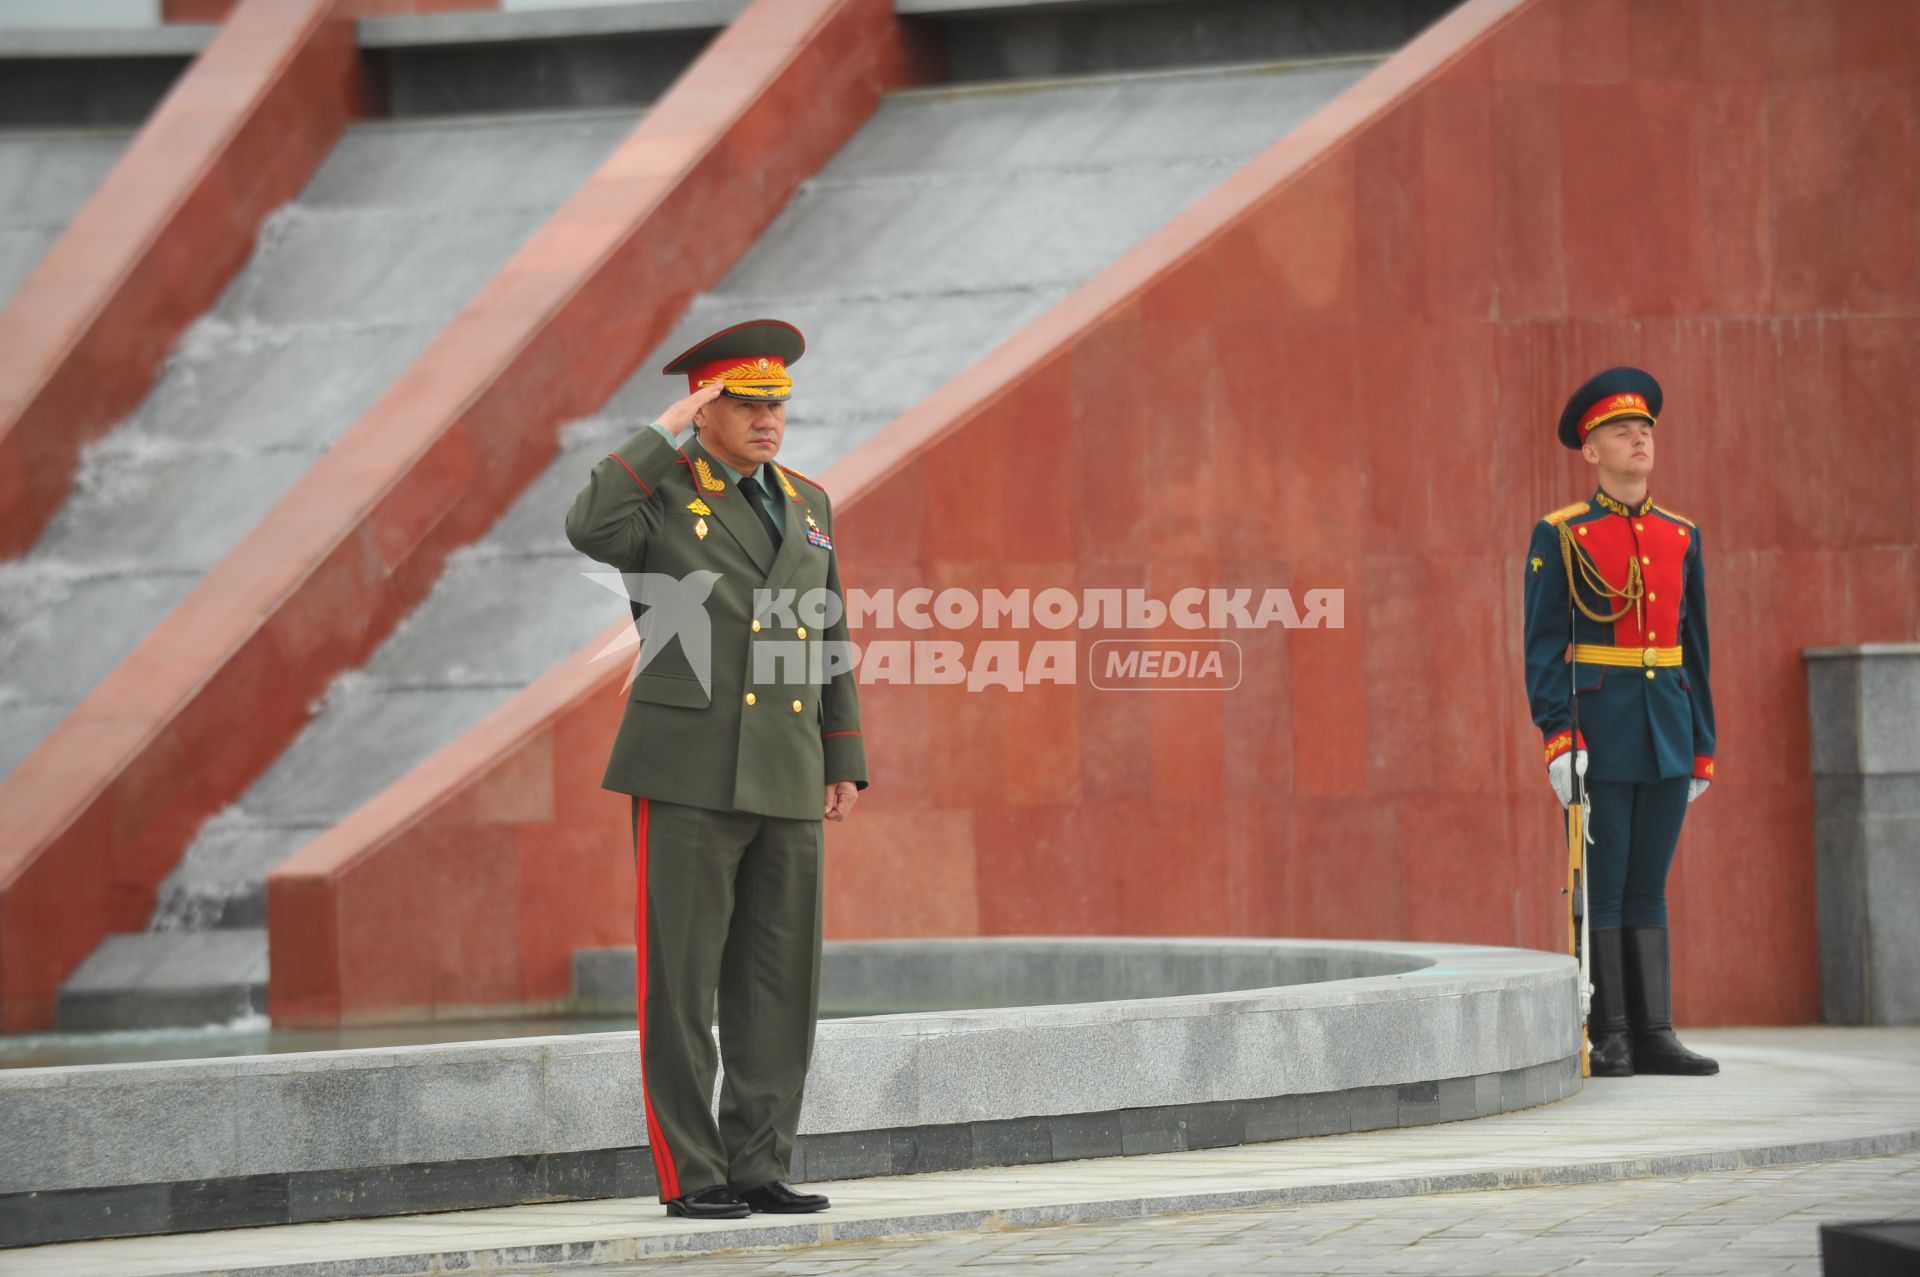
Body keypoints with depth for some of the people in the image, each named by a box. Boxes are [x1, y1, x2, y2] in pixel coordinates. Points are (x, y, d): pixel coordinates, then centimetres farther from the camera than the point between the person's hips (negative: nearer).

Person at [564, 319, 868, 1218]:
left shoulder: (805, 504, 15)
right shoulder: (656, 493, -2)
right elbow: (588, 530, -26)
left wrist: (844, 763, 12)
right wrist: (667, 433, -18)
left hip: (785, 780, 5)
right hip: (688, 774, -5)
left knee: (777, 985, 4)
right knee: (681, 982, -4)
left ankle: (757, 1169, 11)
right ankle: (689, 1177, 1)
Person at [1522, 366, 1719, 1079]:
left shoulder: (1680, 538, 12)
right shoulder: (1560, 538, -2)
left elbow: (1694, 648, 14)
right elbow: (1543, 647, -6)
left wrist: (1703, 746, 11)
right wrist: (1557, 738, -15)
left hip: (1668, 738, 4)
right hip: (1597, 737, -4)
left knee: (1648, 888, 7)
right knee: (1603, 888, -2)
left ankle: (1654, 1036, 8)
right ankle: (1610, 1040, 1)